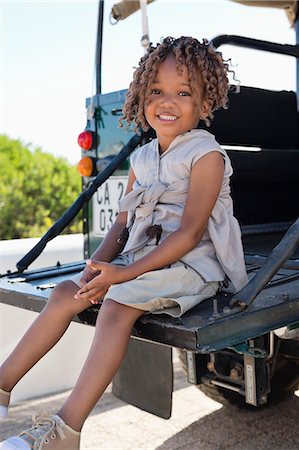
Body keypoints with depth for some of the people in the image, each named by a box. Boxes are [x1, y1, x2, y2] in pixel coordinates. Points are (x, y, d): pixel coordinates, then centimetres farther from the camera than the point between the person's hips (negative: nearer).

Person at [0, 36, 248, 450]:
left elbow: (190, 233, -18)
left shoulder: (206, 155, -10)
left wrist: (126, 272, -23)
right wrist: (99, 263, -8)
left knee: (118, 302, -30)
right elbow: (122, 223, 12)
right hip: (139, 260, 7)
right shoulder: (142, 158, 12)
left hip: (191, 265, -7)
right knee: (67, 291, -5)